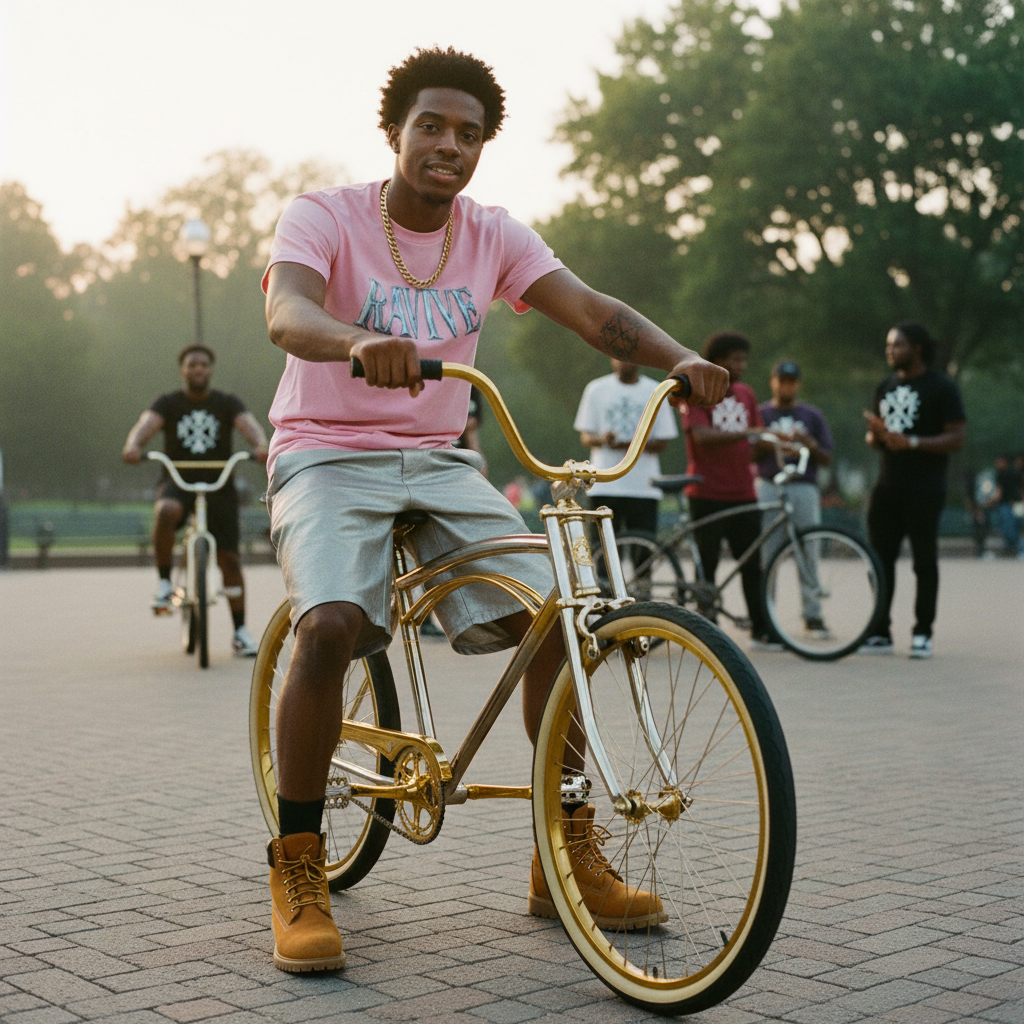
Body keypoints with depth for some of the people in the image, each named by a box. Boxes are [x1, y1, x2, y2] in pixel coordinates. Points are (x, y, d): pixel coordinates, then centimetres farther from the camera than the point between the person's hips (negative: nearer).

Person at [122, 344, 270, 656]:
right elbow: (147, 423, -17)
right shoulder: (169, 403, 2)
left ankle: (240, 631, 8)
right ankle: (164, 583, -18)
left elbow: (248, 423, -17)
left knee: (229, 558, -3)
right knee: (166, 511, -36)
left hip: (219, 485, 1)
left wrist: (261, 444, -41)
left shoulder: (227, 403, 2)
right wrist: (133, 445, -41)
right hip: (177, 481, -1)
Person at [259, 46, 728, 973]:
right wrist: (361, 343, -52)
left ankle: (568, 859, 2)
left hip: (440, 463, 4)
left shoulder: (493, 236, 3)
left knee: (554, 614, -13)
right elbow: (287, 312, -29)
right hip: (329, 456, -4)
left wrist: (680, 358, -29)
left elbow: (590, 310, -9)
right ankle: (298, 874, -13)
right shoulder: (324, 216, -9)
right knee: (331, 623, -30)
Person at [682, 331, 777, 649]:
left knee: (752, 565, 3)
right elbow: (702, 436, -19)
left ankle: (761, 631, 9)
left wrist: (771, 445, -7)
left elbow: (756, 447, 16)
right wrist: (747, 432, -28)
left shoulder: (746, 395, 14)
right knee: (706, 566, -1)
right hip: (708, 495, -5)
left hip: (743, 495, 5)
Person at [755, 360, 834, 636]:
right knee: (766, 554, -4)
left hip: (804, 488, 1)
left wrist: (809, 444, -8)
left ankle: (813, 615, 4)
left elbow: (827, 459, 11)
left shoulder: (812, 415, 14)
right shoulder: (760, 414, 12)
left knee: (807, 554, -1)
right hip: (768, 487, -1)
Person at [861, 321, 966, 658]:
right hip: (887, 487, 6)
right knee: (880, 559, 3)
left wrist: (912, 442, -21)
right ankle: (880, 633, 9)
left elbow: (957, 438, -11)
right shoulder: (885, 387, 16)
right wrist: (876, 435, -1)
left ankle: (922, 633, 6)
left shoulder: (941, 387, -4)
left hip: (924, 489, -6)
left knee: (924, 561, 0)